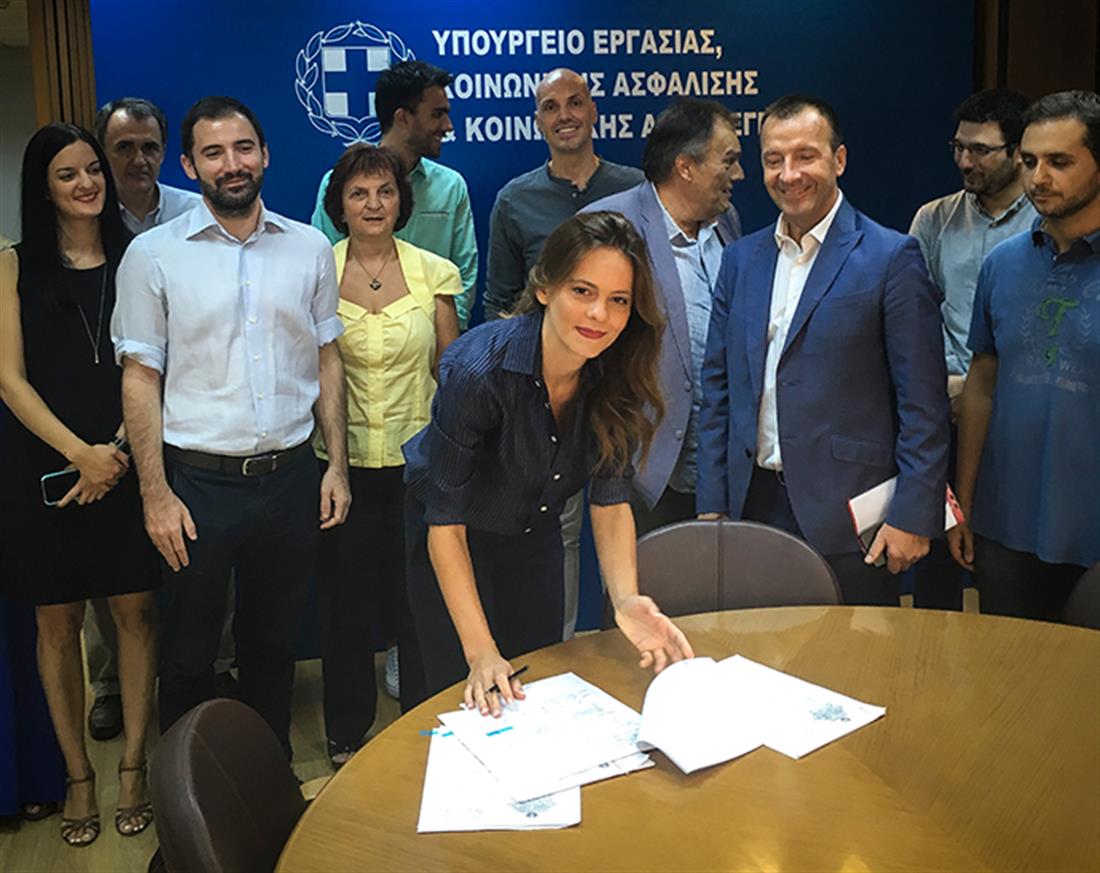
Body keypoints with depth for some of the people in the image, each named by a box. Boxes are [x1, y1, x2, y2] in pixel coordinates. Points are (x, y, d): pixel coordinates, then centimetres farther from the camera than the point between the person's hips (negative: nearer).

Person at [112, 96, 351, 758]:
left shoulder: (310, 248, 4)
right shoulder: (154, 254, -3)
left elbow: (327, 360, 8)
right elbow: (140, 378, -3)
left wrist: (337, 466, 3)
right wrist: (156, 493, -8)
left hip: (290, 476, 2)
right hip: (199, 481, -2)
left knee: (275, 641, 17)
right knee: (189, 653, 11)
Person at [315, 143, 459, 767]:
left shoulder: (434, 273, 1)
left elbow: (450, 371, 5)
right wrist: (315, 446, 0)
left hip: (416, 459, 0)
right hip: (341, 460, 0)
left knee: (420, 595, 5)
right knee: (346, 600, 9)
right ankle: (347, 735, 28)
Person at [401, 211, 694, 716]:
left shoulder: (618, 372, -20)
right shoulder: (478, 369, -35)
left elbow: (610, 499, -15)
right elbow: (446, 522, -30)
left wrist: (626, 602, -32)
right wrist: (480, 652, -33)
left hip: (534, 536, 5)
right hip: (451, 543, -4)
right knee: (472, 700, 0)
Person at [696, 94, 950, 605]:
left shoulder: (892, 258, -5)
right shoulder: (740, 259, 10)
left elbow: (923, 402, -7)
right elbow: (719, 387, 12)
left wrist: (913, 516, -11)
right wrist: (711, 505, 8)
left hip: (847, 517, -4)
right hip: (753, 506, 4)